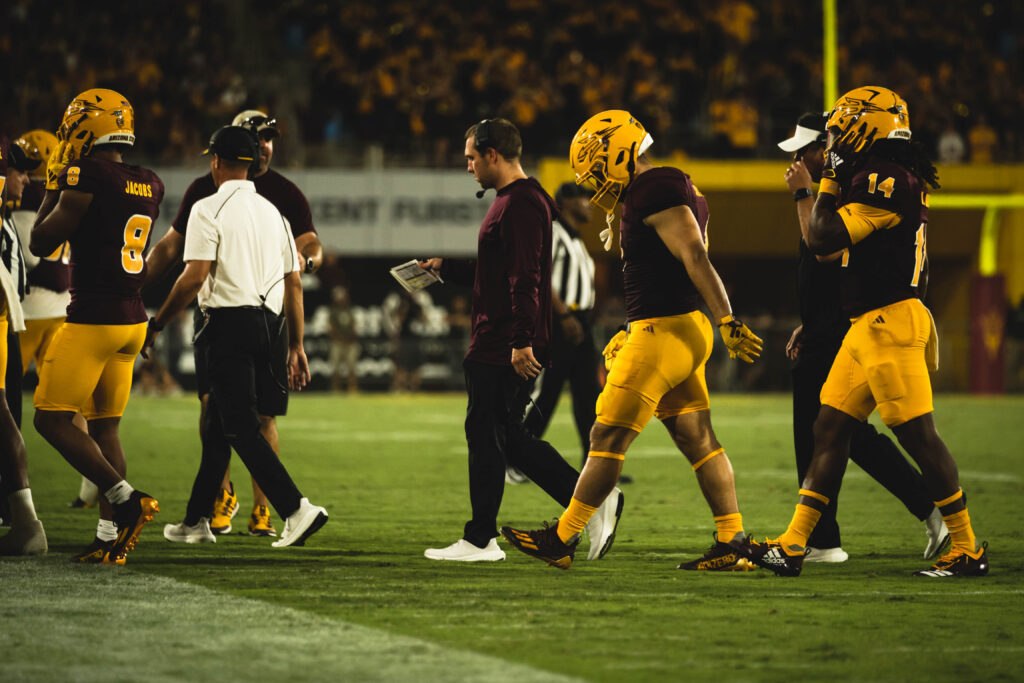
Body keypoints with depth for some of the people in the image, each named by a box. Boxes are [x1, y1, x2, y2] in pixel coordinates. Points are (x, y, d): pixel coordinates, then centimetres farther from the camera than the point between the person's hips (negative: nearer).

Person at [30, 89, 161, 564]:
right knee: (104, 426, 13)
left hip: (92, 320, -8)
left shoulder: (89, 178, -15)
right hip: (133, 319, 8)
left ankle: (125, 499, -11)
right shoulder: (150, 186, 8)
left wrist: (55, 186, 4)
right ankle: (111, 537, 9)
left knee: (52, 420, -1)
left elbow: (41, 244, -9)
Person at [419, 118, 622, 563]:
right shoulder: (511, 202, 19)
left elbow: (524, 278, -23)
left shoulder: (520, 205, -15)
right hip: (498, 346, 11)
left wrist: (521, 341, -27)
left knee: (486, 435, -3)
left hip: (503, 349, -11)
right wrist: (445, 268, 30)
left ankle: (480, 540, 3)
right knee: (507, 438, 12)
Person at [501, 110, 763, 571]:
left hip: (663, 331, -10)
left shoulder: (654, 191, -14)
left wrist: (728, 323, -28)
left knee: (609, 437, -3)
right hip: (685, 328, 10)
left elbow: (695, 258, -22)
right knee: (698, 440, 7)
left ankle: (561, 540, 3)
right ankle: (731, 544, 4)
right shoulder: (676, 189, 17)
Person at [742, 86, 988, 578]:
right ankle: (792, 547, 10)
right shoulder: (874, 179, 15)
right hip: (867, 327, 10)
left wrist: (828, 184, -5)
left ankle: (967, 551, 0)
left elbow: (822, 239, -17)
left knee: (917, 435, -6)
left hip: (889, 323, -10)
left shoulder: (887, 182, -15)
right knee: (830, 429, 9)